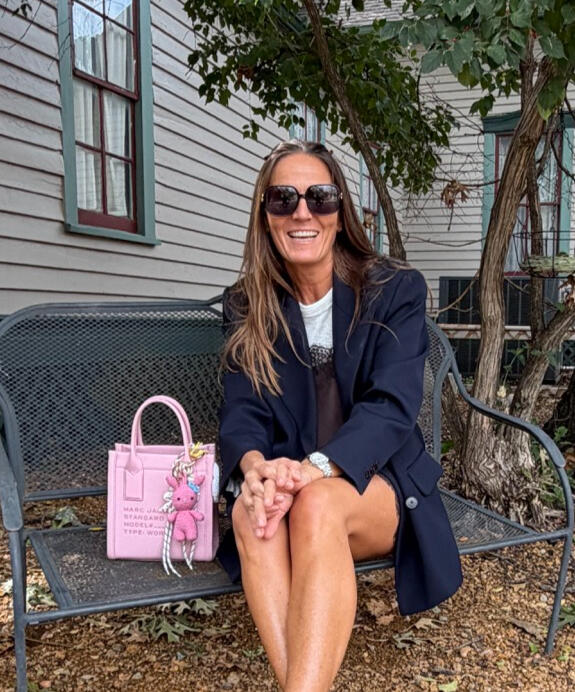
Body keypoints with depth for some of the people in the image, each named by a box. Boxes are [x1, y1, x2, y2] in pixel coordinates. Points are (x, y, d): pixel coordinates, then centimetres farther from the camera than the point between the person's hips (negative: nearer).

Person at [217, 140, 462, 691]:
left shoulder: (397, 290, -4)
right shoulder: (246, 305, 4)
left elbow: (392, 404, -15)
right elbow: (240, 410, -5)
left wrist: (316, 469, -32)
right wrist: (256, 465, -29)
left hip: (379, 483, -2)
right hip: (285, 487, 2)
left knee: (316, 504, -35)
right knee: (251, 509, -33)